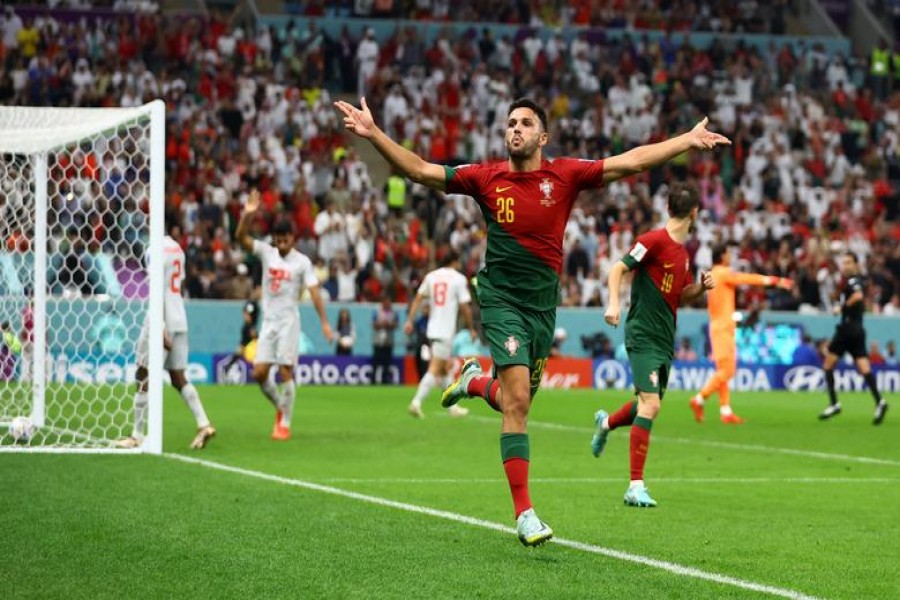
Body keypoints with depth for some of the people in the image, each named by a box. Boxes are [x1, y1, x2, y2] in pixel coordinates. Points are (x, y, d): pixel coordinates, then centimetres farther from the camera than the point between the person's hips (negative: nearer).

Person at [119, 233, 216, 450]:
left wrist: (161, 329, -21)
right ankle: (203, 424, -3)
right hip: (180, 321, 8)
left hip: (161, 323, -8)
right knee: (178, 378, 10)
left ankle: (137, 435, 2)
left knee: (143, 377, 0)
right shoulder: (177, 248, 12)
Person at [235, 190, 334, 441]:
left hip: (289, 321, -4)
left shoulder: (302, 262, -4)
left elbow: (314, 291, -8)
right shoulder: (266, 252, 4)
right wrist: (247, 215, -25)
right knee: (259, 372, -3)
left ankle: (285, 424, -2)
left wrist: (324, 322, -16)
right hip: (268, 321, 4)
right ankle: (280, 407, 23)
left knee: (286, 371, -9)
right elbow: (241, 237, -7)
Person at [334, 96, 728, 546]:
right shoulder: (487, 178, -1)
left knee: (517, 401, 13)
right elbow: (420, 170, 1)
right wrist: (373, 134, -8)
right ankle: (524, 512, -12)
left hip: (544, 303, 3)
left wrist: (689, 140, -6)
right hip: (502, 300, -3)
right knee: (517, 400, -14)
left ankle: (474, 382, 50)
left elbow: (631, 161, -2)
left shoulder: (564, 175, 0)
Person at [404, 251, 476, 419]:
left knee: (445, 368, 17)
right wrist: (471, 329, 6)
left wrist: (409, 321, 4)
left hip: (431, 330, 6)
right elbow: (464, 307, -5)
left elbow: (418, 299, 4)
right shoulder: (459, 278, -5)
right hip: (446, 332, -6)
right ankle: (417, 402, -22)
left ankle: (452, 406, 24)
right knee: (435, 369, -9)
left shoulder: (431, 276, 9)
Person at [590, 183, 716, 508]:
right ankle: (636, 486, -14)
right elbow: (618, 269, -12)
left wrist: (701, 286, 3)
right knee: (650, 405, -16)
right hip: (643, 335, -8)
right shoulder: (654, 240, -11)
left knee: (649, 404, 17)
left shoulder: (682, 252, 13)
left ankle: (606, 422, 50)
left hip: (665, 339, 8)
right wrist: (613, 303, -25)